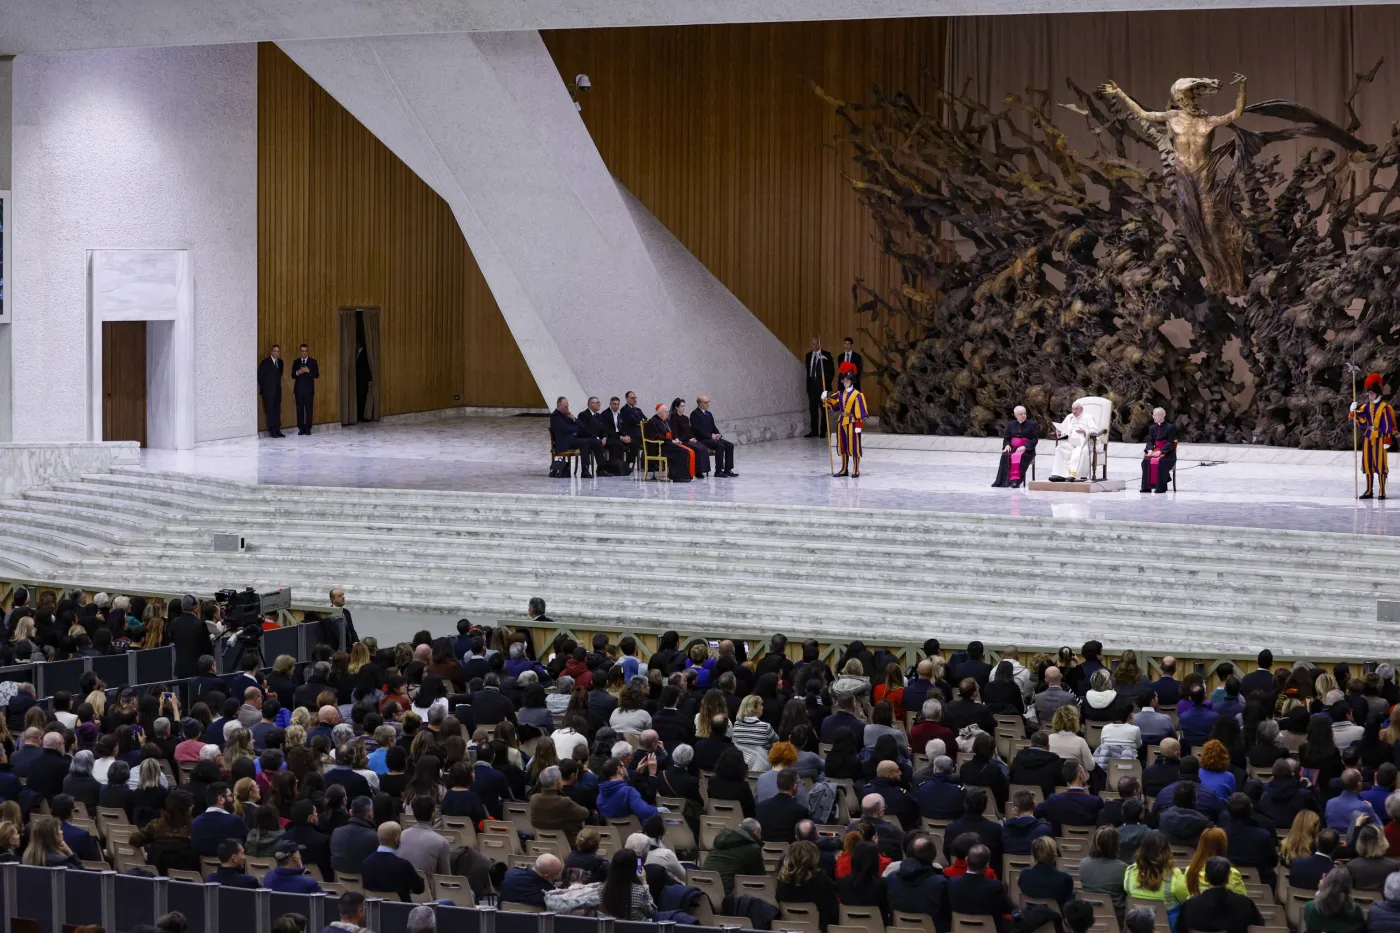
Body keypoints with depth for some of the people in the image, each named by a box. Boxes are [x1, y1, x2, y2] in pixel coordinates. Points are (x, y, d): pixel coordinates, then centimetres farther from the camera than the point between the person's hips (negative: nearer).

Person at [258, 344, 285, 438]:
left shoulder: (280, 362, 10)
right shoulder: (265, 362, -7)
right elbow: (260, 376, -3)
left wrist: (278, 386, 13)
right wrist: (263, 388, -1)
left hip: (277, 391, 6)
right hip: (268, 391, -5)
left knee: (277, 410, 4)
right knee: (270, 410, -5)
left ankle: (277, 430, 6)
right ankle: (272, 430, -5)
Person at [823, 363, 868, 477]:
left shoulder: (857, 395, -10)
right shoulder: (840, 394, 9)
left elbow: (860, 412, -12)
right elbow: (831, 404, 15)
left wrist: (859, 425, -16)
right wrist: (825, 399, -6)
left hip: (852, 423, -6)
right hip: (841, 422, 6)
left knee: (854, 447, -2)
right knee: (843, 447, 12)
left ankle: (856, 470, 4)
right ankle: (844, 470, 20)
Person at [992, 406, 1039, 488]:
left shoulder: (1032, 424, 6)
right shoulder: (1011, 424, 18)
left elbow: (1034, 440, 0)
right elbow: (1006, 438, 18)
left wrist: (1024, 447, -16)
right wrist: (1007, 445, -5)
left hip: (1027, 450, -3)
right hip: (1012, 448, 3)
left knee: (1018, 456, -37)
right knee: (1005, 455, -31)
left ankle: (1016, 480, -41)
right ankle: (1004, 481, -37)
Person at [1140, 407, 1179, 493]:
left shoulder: (1170, 427, -3)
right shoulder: (1152, 428, 15)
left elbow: (1170, 443, -11)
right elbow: (1150, 441, 9)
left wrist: (1160, 451, -23)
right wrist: (1150, 450, -14)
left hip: (1167, 454, -5)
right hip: (1155, 452, 5)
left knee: (1161, 461, -36)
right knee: (1146, 460, -26)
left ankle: (1161, 487, -30)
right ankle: (1146, 486, -24)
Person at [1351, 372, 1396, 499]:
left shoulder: (1385, 407, -9)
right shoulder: (1366, 406, 9)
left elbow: (1388, 425, -9)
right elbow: (1359, 422, 11)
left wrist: (1387, 441, -13)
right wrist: (1353, 412, -5)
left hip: (1379, 438, -6)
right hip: (1368, 438, 6)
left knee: (1380, 465, -2)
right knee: (1368, 464, 9)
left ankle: (1382, 492, 4)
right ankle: (1369, 491, 18)